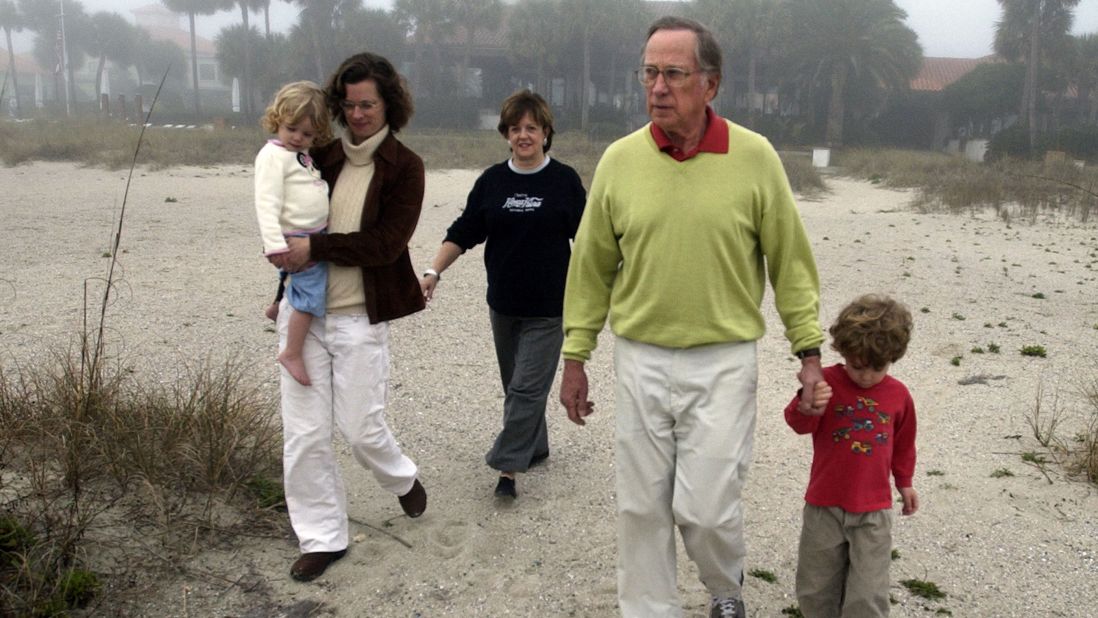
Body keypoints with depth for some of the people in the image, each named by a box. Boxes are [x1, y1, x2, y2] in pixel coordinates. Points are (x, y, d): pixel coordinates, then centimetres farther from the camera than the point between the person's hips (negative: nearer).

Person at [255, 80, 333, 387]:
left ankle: (279, 304, 47)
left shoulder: (304, 156, 15)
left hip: (317, 236, 9)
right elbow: (267, 204, -20)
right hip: (296, 240, -9)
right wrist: (276, 246, -28)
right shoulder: (273, 155, -12)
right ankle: (292, 354, -3)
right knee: (312, 292, -13)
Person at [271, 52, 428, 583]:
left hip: (359, 317, -4)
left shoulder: (404, 167, -5)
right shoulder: (323, 156, 7)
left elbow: (386, 243, -15)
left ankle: (403, 479, 37)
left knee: (360, 426, 2)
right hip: (303, 309, 4)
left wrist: (315, 248, -19)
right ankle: (321, 538, 20)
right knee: (303, 432, 4)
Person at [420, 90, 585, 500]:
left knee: (527, 388, -7)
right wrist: (434, 271, -7)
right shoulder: (491, 181, 4)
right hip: (503, 303, 4)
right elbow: (462, 233, 5)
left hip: (548, 308, -4)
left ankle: (508, 466, -2)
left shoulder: (565, 181, -4)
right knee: (515, 385, 15)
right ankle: (535, 448, 32)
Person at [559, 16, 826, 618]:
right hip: (640, 361, 2)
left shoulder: (754, 156, -5)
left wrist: (808, 351, 0)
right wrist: (574, 357, 7)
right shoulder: (619, 159, -1)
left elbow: (790, 262, 1)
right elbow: (591, 268, 6)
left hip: (723, 362, -2)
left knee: (707, 507, 1)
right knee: (642, 506, 10)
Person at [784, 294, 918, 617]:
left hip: (874, 510, 1)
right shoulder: (827, 382, -10)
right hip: (825, 506, -1)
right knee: (816, 590, 13)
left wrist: (904, 483, 26)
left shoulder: (898, 395, 1)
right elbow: (799, 424, -24)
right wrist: (807, 407, -46)